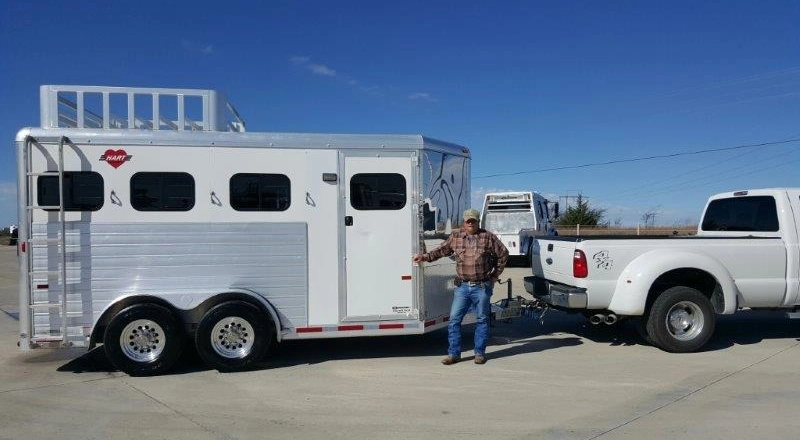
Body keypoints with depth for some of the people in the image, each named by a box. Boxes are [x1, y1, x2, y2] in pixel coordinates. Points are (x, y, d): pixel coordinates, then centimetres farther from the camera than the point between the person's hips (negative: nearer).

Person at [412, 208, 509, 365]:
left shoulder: (488, 237, -1)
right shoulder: (455, 237, 6)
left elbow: (503, 254, 7)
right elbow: (441, 251, 14)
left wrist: (495, 275, 6)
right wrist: (424, 257, 4)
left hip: (482, 287, -2)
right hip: (462, 286, 2)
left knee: (482, 320, 7)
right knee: (454, 319, 0)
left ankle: (480, 353, 19)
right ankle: (454, 353, 10)